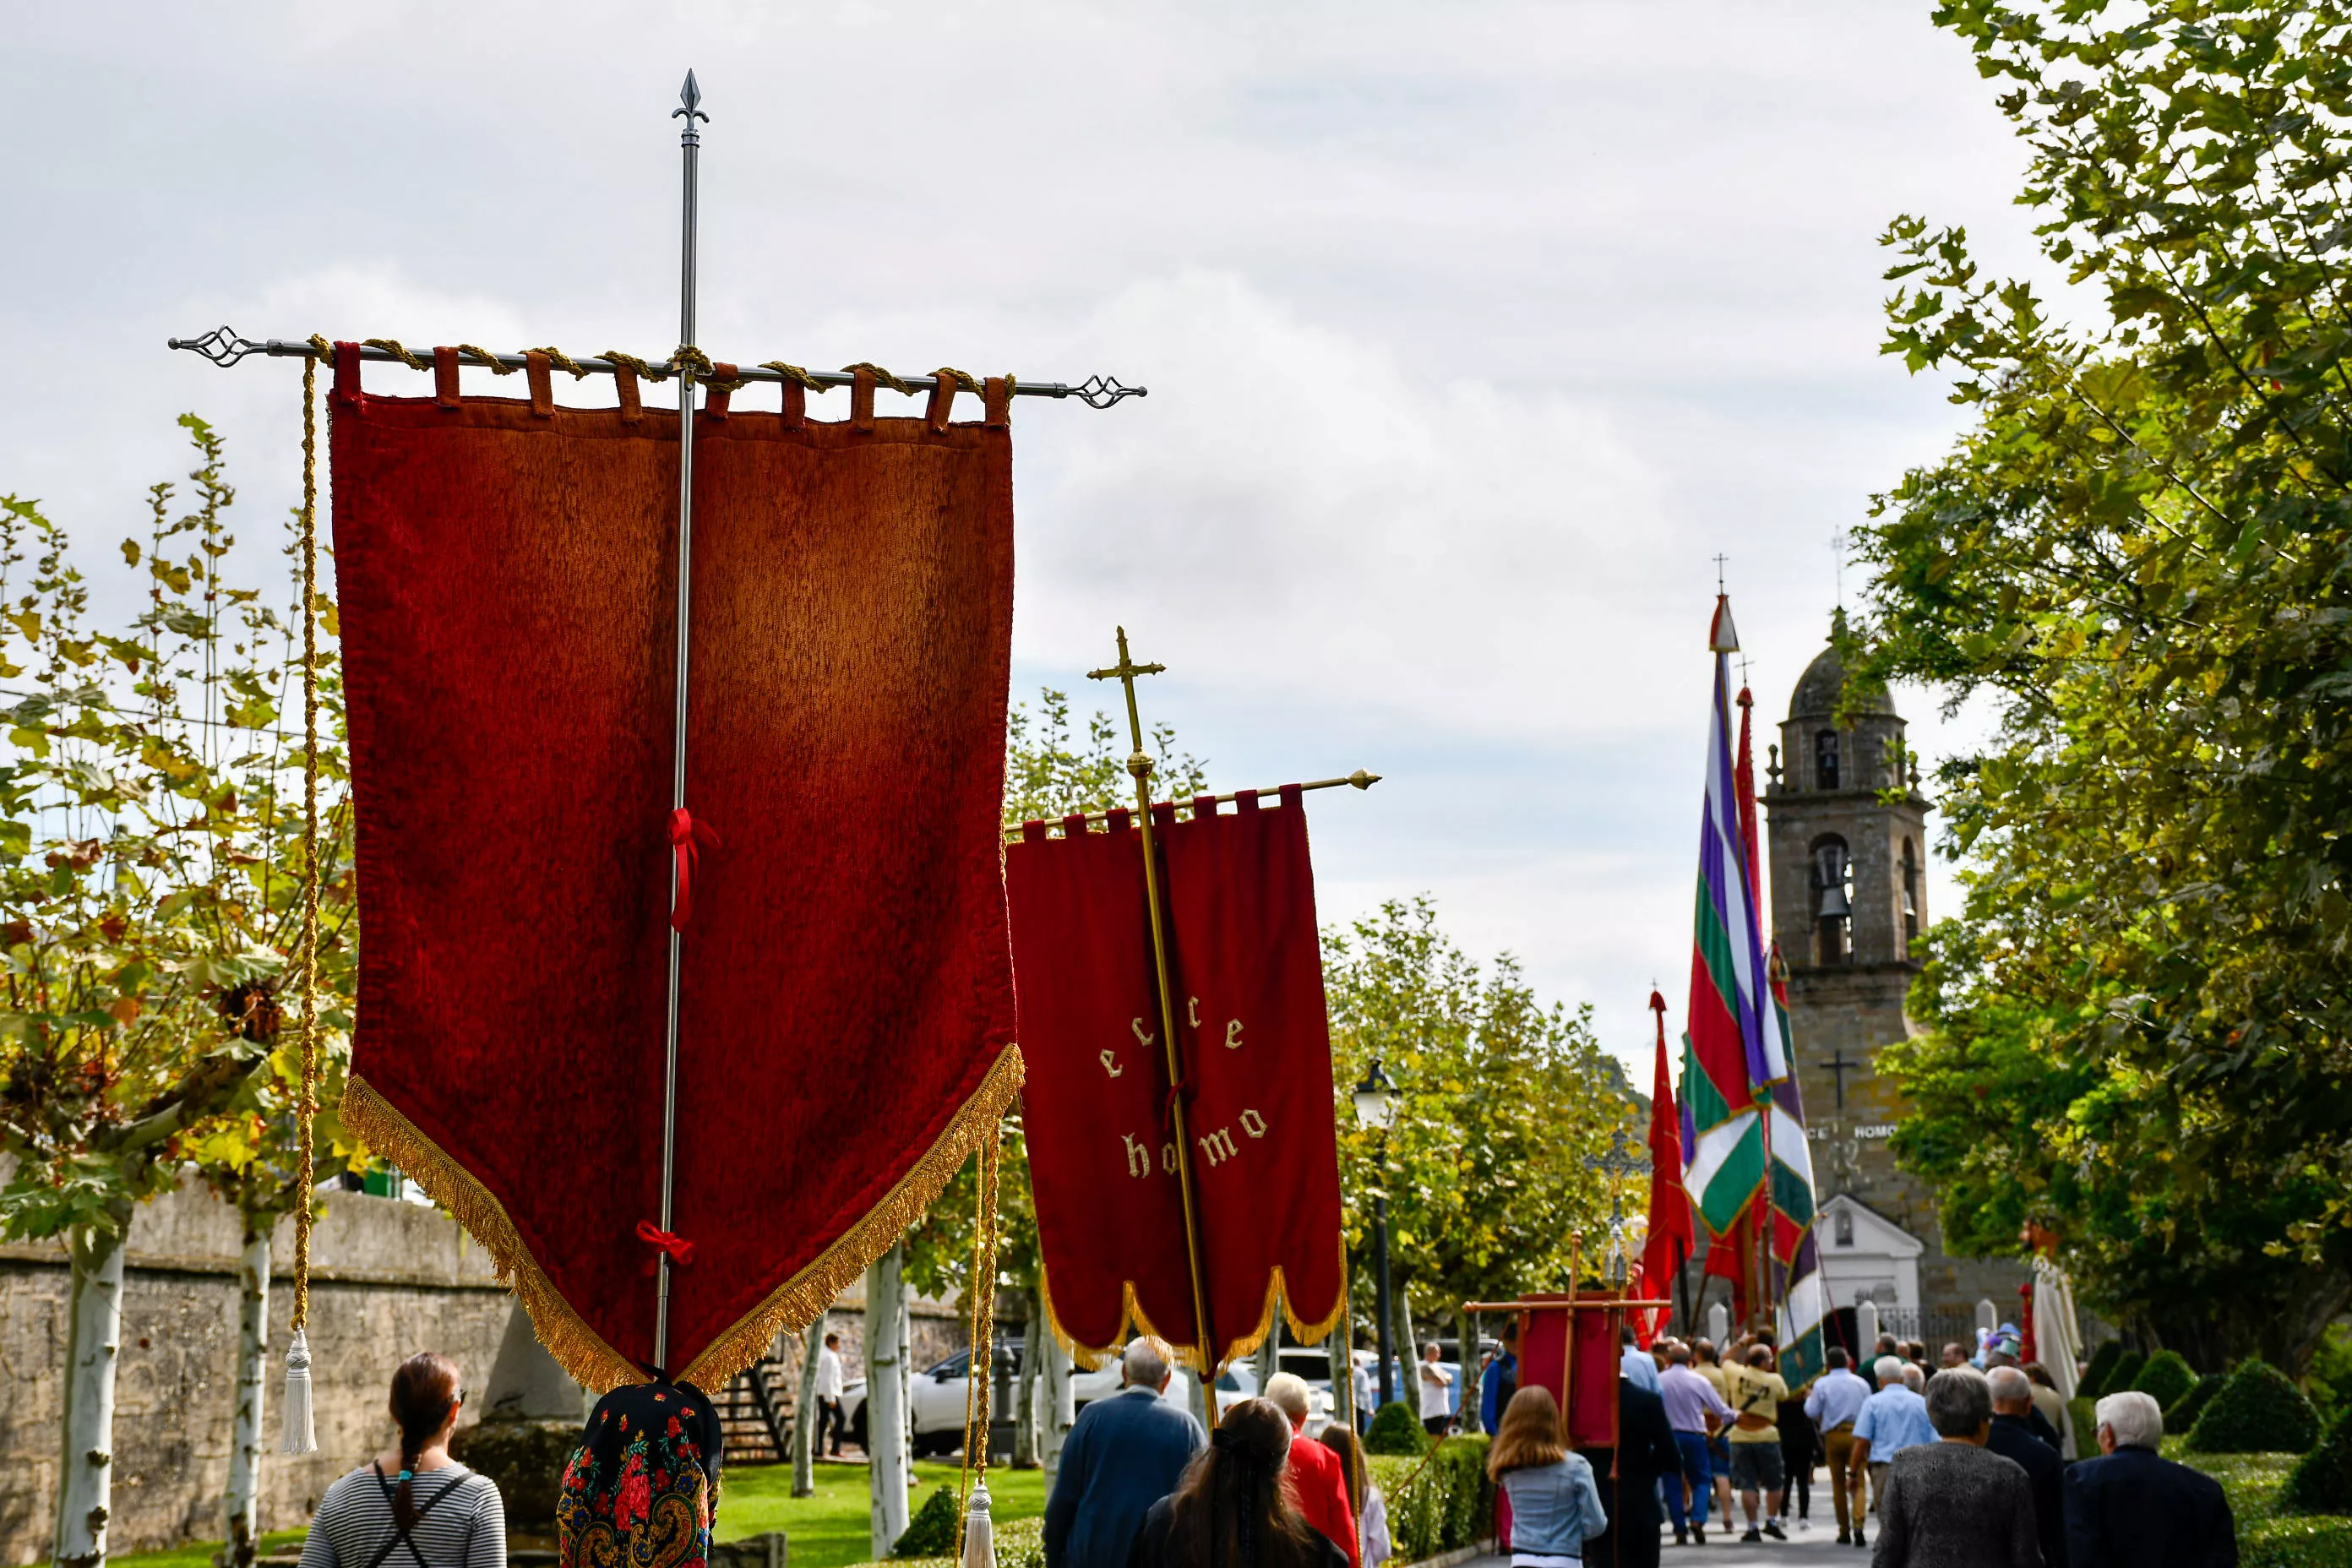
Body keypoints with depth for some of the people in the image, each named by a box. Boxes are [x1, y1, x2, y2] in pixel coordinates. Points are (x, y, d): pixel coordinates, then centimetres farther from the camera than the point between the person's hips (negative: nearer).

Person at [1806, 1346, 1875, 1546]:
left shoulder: (1822, 1384, -3)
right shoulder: (1861, 1384, 4)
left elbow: (1812, 1411, -2)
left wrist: (1808, 1399, 17)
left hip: (1833, 1435, 0)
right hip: (1857, 1434, 0)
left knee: (1839, 1485, 9)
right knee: (1858, 1482, -2)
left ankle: (1844, 1531, 11)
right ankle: (1858, 1524, -22)